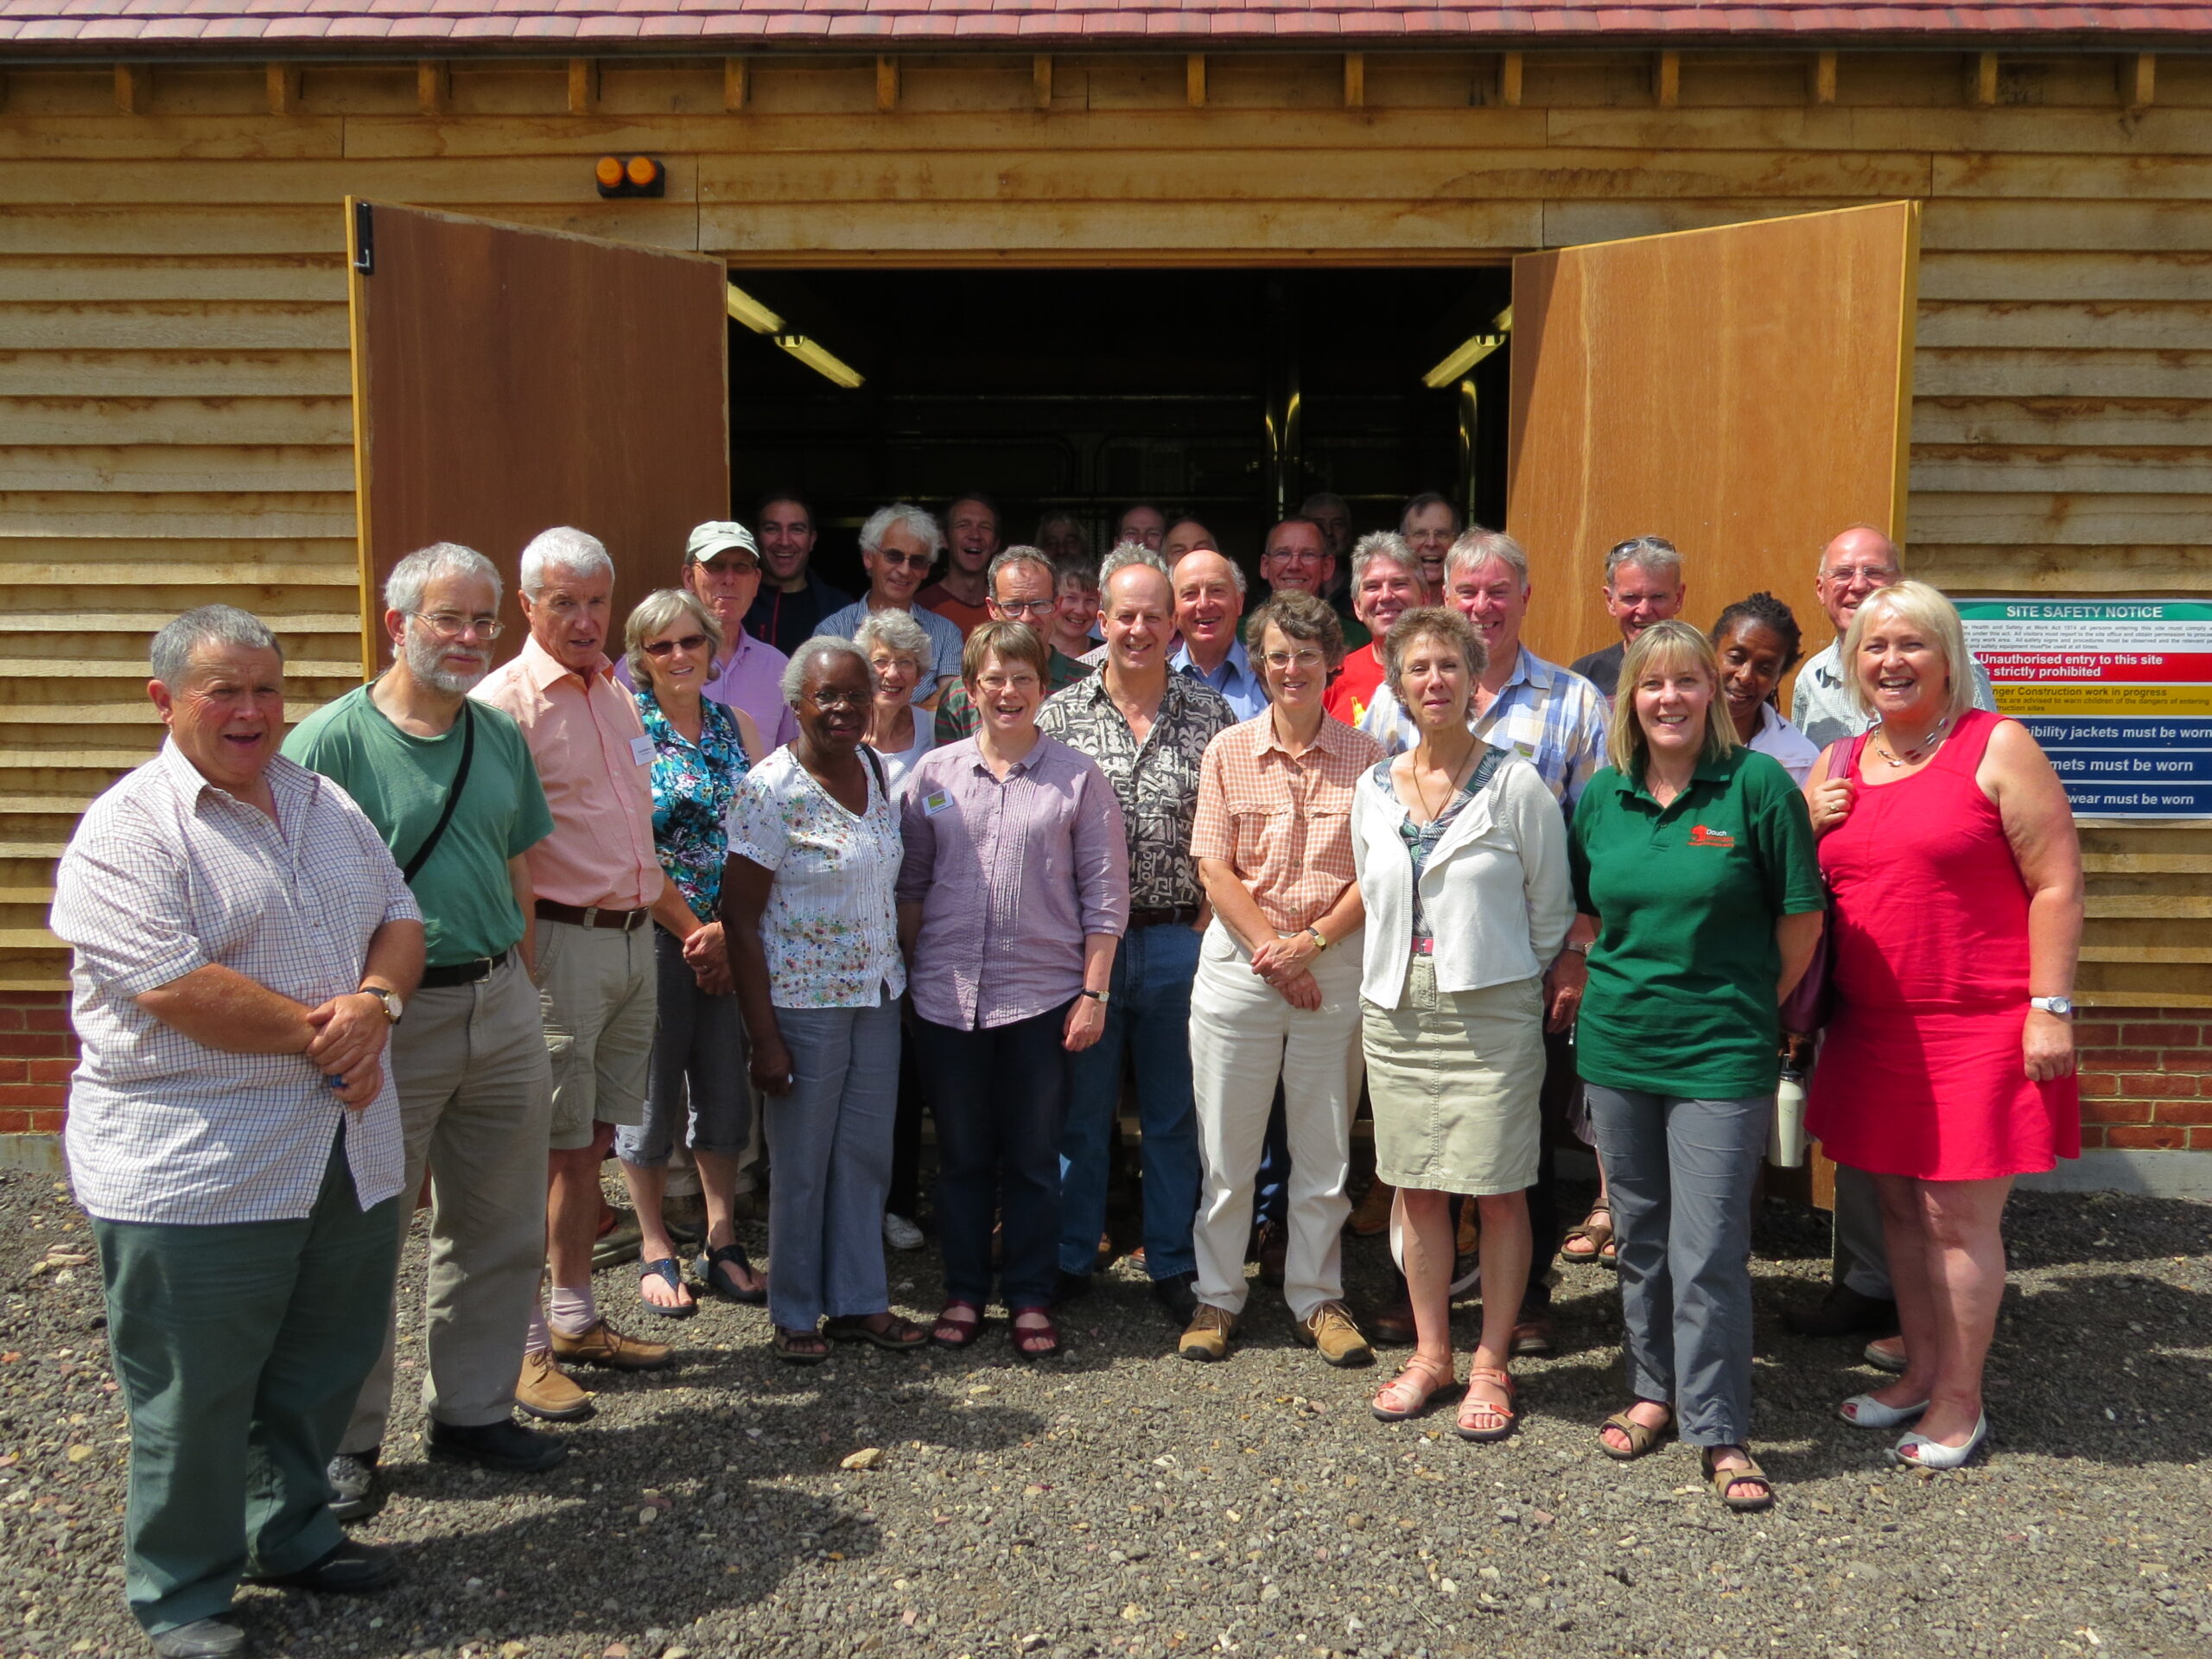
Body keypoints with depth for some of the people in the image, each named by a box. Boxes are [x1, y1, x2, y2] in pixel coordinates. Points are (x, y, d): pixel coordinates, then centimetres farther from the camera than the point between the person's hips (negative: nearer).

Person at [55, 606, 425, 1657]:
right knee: (193, 1395, 7)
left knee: (324, 1366, 19)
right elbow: (173, 989, -21)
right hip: (195, 1170, -7)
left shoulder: (324, 803, 11)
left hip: (350, 1154, 7)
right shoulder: (127, 831, -12)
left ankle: (292, 1535, 40)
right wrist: (320, 1034, -16)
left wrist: (375, 1004, -9)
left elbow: (398, 917, 12)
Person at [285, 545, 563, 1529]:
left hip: (500, 1008, 6)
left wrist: (514, 985, 14)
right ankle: (345, 1440, 22)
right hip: (390, 1016, -6)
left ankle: (473, 1411, 31)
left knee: (499, 1228, 14)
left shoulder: (502, 737, 9)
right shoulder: (330, 740, -10)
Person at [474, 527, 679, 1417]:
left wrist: (688, 921, 21)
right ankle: (522, 1346, 8)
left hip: (632, 940, 7)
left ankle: (577, 1319, 25)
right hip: (559, 942, -7)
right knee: (545, 1149, -2)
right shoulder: (505, 700, -10)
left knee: (590, 1142, 14)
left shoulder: (617, 695, 15)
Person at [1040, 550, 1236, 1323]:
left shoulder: (1211, 714, 3)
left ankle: (1173, 1265, 24)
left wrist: (1209, 919, -4)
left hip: (1178, 940, 0)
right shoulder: (1060, 716, 2)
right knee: (1081, 1108, 10)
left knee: (1174, 1112, 10)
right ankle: (1069, 1260, 24)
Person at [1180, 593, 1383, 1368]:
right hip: (1239, 960, 0)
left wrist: (1311, 941, -13)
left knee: (1326, 1149, 10)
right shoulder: (1228, 751, 2)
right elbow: (1215, 869, -2)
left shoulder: (1365, 756, 1)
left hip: (1336, 963, 0)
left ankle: (1317, 1298, 25)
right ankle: (1217, 1296, 22)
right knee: (1226, 1145, 7)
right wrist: (1271, 949, -11)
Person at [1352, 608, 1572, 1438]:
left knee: (1499, 1191, 2)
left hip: (1492, 1010, -4)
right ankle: (1431, 1353, 24)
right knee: (1415, 1186, 10)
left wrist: (1509, 980, 4)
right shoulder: (1374, 787, 6)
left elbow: (1550, 905, 0)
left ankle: (1491, 1364, 16)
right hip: (1397, 1010, 4)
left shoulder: (1514, 784, -6)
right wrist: (1390, 981, 12)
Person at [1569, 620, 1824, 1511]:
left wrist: (1756, 1001, 3)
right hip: (1617, 1045, 5)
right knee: (1639, 1236, 15)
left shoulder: (1758, 785, -8)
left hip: (1721, 1053, -4)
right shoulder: (1600, 796, 5)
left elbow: (1802, 913, -3)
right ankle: (1655, 1390, 32)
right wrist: (1619, 984, 9)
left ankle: (1719, 1431, 11)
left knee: (1709, 1251, -3)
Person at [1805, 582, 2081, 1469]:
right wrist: (1808, 829, -1)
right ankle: (1920, 1370, 30)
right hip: (1873, 1027, 6)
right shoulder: (1836, 765, 11)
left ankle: (1960, 1401, 16)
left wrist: (2049, 1008, -14)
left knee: (1958, 1214, 1)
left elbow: (2057, 884, -8)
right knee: (1899, 1205, 14)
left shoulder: (1997, 747, -5)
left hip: (1979, 1027, -5)